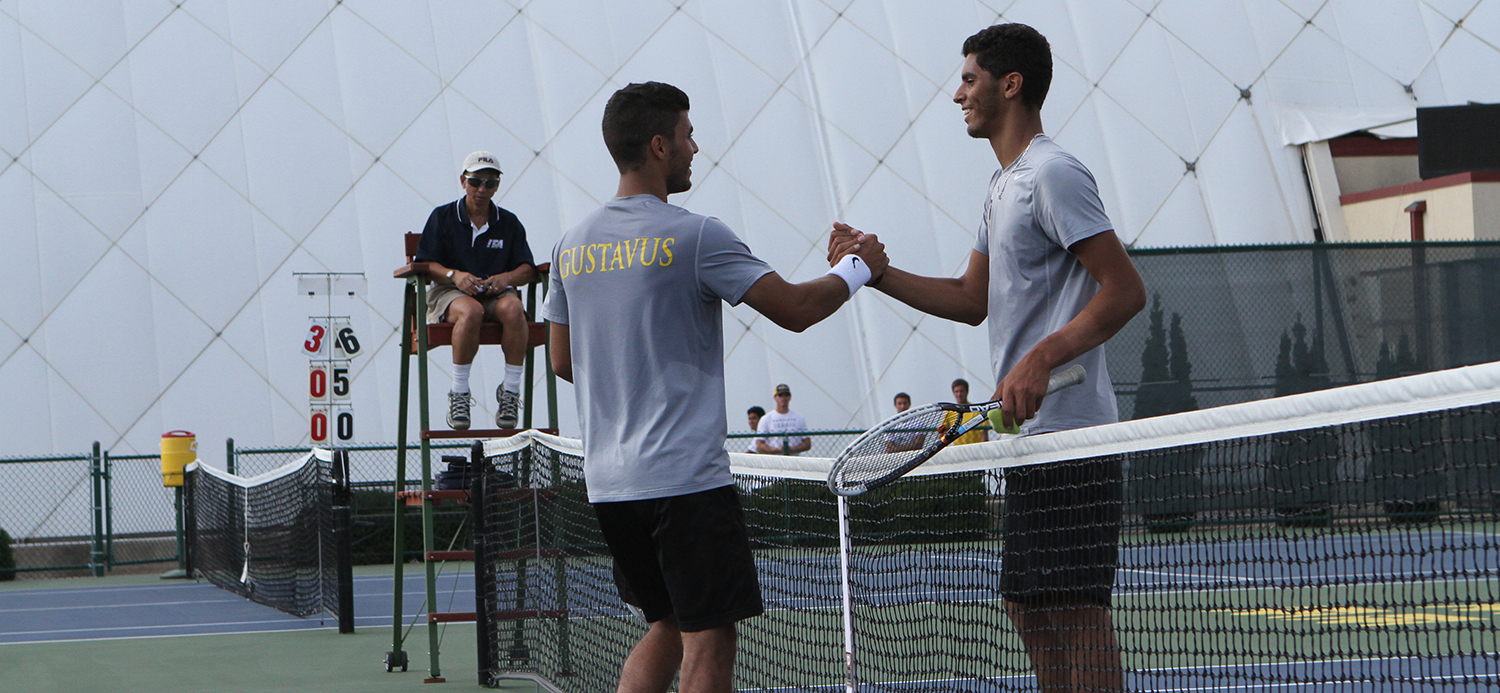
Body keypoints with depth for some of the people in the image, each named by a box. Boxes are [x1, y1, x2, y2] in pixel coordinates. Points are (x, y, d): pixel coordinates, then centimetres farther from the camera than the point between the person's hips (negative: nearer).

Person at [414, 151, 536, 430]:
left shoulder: (509, 223, 14)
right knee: (471, 311, -39)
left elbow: (527, 269, 7)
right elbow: (426, 265, 1)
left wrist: (506, 278, -16)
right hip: (451, 293, -2)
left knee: (512, 308, -35)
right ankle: (459, 393, -30)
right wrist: (454, 276, -19)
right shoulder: (443, 217, 8)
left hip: (496, 294, 2)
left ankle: (511, 391, -28)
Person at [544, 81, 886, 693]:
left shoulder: (571, 246, 8)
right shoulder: (694, 237, -11)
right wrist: (857, 268, 8)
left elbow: (562, 360, 16)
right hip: (685, 476, -7)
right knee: (707, 639, -2)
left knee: (666, 629, 18)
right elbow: (795, 309, -10)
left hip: (606, 479, 7)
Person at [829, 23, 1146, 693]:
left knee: (1075, 610, -10)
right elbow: (973, 300, 23)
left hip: (1067, 430, -10)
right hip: (1028, 433, 10)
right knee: (1027, 608, 12)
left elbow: (1126, 290, -17)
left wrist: (1041, 359, -26)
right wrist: (877, 271, 13)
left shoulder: (1054, 174, -11)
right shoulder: (1004, 184, 20)